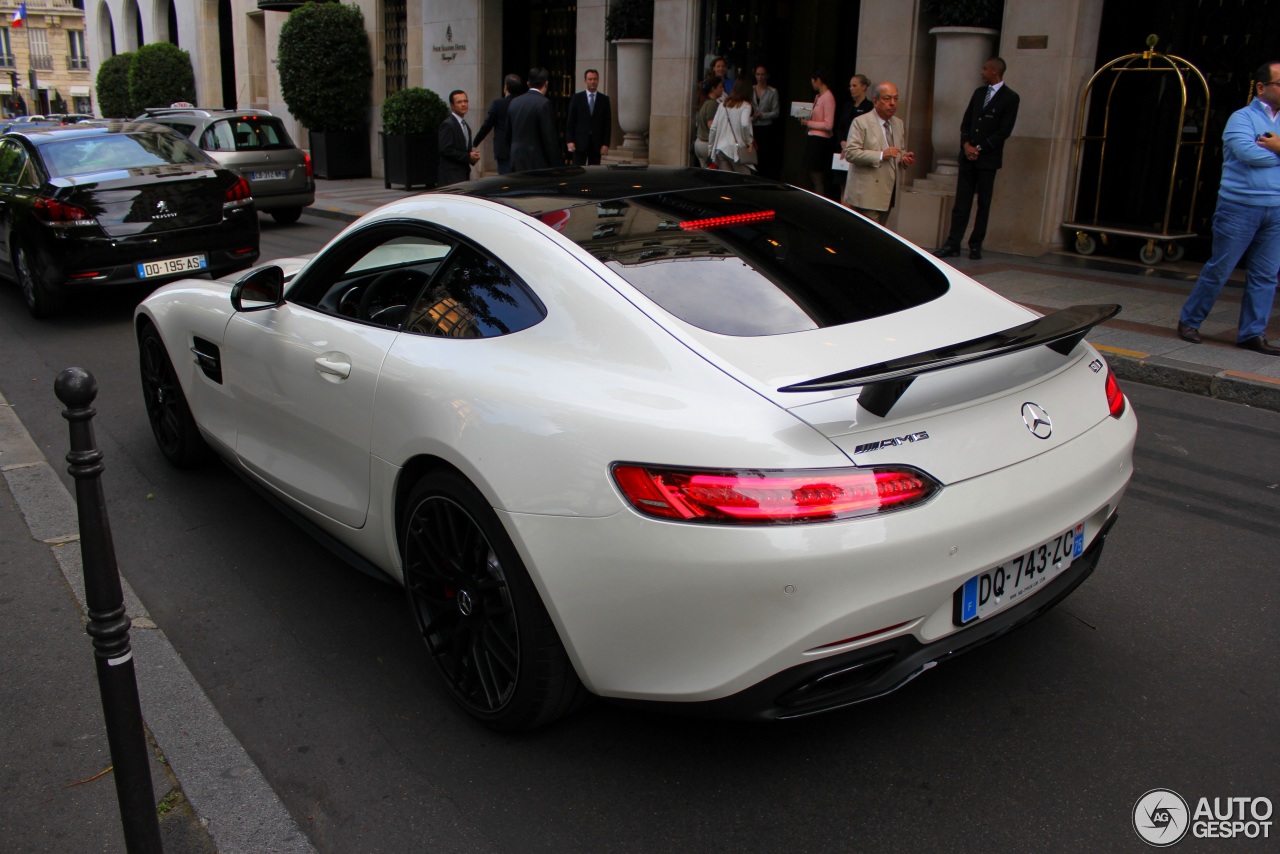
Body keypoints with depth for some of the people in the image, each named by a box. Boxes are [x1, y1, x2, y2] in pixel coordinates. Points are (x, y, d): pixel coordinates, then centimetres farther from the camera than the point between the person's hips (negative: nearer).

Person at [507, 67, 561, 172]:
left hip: (517, 162, 7)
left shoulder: (514, 102, 10)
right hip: (537, 163, -7)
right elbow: (550, 139, -14)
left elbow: (508, 134, 16)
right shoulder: (544, 104, -12)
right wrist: (558, 166, -10)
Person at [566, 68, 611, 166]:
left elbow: (608, 123, 5)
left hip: (597, 142, 1)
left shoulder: (604, 99, 7)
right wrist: (570, 141, -6)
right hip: (580, 142, -1)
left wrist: (606, 143, -2)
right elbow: (570, 121, 3)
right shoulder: (577, 98, 5)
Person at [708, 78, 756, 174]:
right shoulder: (745, 106, -2)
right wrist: (749, 141, -7)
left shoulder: (723, 105, 14)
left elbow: (713, 128, 12)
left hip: (720, 148, 5)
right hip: (736, 149, -5)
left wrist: (711, 147, 19)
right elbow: (745, 124, -20)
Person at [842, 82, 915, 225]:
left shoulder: (900, 124, 17)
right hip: (867, 195, -7)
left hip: (888, 194, 7)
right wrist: (881, 155, -22)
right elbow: (850, 153, -15)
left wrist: (904, 158, 1)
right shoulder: (861, 122, -6)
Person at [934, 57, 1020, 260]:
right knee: (961, 202, 1)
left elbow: (1004, 131, -10)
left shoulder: (1010, 97, -4)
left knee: (984, 204, 3)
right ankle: (953, 244, 1)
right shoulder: (979, 92, 14)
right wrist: (966, 144, -5)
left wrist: (980, 149, -13)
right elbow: (966, 122, 12)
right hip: (968, 155, 5)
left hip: (988, 158, -5)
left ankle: (976, 245, 9)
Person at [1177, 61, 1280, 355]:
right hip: (1240, 206, -6)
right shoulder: (1242, 117, -3)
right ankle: (1189, 321, 14)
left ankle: (1252, 333, 11)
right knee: (1219, 269, 0)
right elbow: (1247, 152, -21)